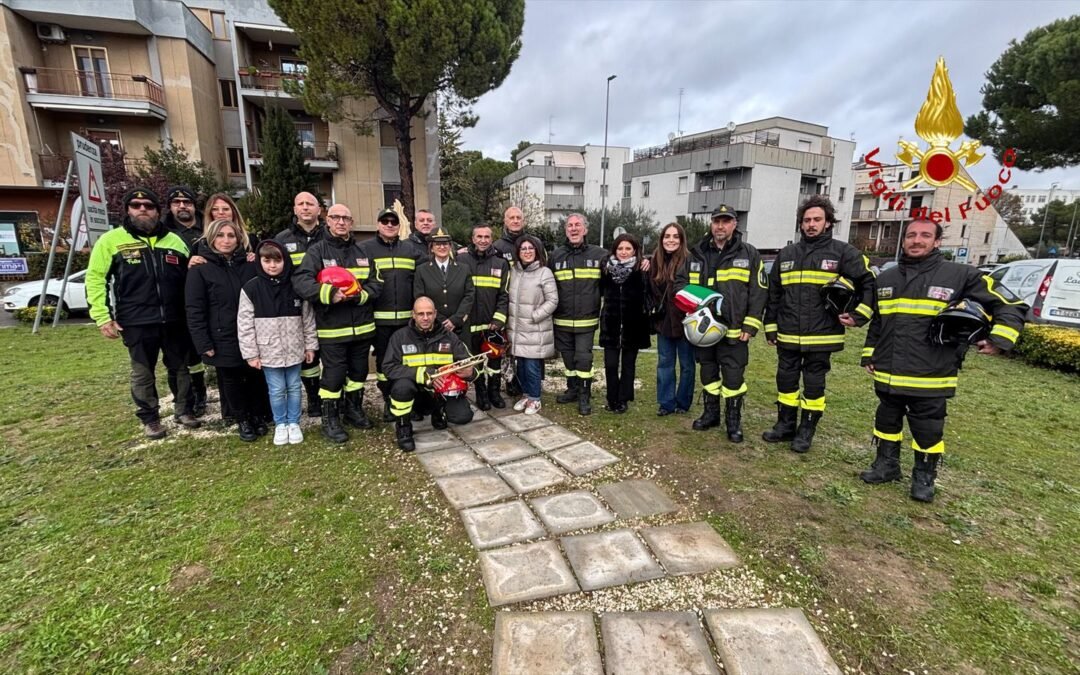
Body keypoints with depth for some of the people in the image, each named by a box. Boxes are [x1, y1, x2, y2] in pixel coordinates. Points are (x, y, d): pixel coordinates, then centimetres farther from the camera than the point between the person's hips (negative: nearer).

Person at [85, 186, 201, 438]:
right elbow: (95, 278, 0)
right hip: (136, 322, -2)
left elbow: (189, 278, 23)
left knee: (181, 367, 12)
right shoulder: (111, 240, 0)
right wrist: (102, 317, -6)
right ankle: (150, 418, 22)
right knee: (143, 373, 8)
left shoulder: (174, 240, 10)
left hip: (174, 320, 3)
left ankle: (184, 410, 28)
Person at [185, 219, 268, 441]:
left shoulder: (250, 265, 3)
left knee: (256, 378, 10)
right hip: (223, 339, -2)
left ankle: (258, 416, 30)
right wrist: (203, 344, -11)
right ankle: (243, 420, 28)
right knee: (232, 381, 11)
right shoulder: (200, 269, -4)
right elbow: (194, 310, -6)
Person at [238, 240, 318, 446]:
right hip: (269, 351, -1)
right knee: (276, 390, 9)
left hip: (294, 349, 1)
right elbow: (244, 324, -5)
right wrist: (250, 353, -6)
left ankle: (294, 423, 29)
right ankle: (280, 425, 28)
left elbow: (308, 318, 3)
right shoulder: (250, 289, -6)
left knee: (294, 387, 13)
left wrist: (310, 346, 4)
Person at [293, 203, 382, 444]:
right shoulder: (317, 251, -3)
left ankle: (353, 410, 35)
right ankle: (330, 421, 18)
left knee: (359, 372, 16)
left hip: (362, 326, 5)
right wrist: (328, 293, -30)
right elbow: (300, 281, -16)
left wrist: (360, 295, -15)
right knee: (333, 375, 2)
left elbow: (376, 284, 4)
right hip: (331, 328, -4)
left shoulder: (362, 252, 11)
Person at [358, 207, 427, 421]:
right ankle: (388, 401, 21)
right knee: (384, 360, 8)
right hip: (380, 318, -2)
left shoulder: (410, 248, 10)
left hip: (407, 317, 3)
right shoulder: (365, 248, 0)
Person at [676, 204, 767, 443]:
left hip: (733, 331, -3)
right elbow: (680, 282, 15)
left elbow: (759, 293, -4)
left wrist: (750, 326, -10)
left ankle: (734, 421, 16)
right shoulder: (697, 254, 8)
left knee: (733, 377, 1)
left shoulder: (749, 254, -2)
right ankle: (711, 413, 30)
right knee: (708, 374, 15)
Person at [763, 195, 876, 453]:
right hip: (787, 336, 4)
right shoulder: (786, 254, 9)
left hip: (821, 336, -3)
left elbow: (869, 283, 0)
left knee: (814, 385, 8)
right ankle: (785, 425, 27)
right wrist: (770, 327, 10)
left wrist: (858, 315, -9)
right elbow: (773, 293, 12)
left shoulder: (843, 252, -3)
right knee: (786, 381, 12)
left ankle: (806, 431, 21)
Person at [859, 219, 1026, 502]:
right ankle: (886, 465, 33)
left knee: (928, 430, 8)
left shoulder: (961, 275, -6)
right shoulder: (886, 279, 8)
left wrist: (1000, 339, -13)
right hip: (887, 374, 4)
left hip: (930, 378, -4)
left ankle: (924, 478, 27)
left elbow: (1011, 305, 0)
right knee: (887, 422, 16)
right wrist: (869, 355, 16)